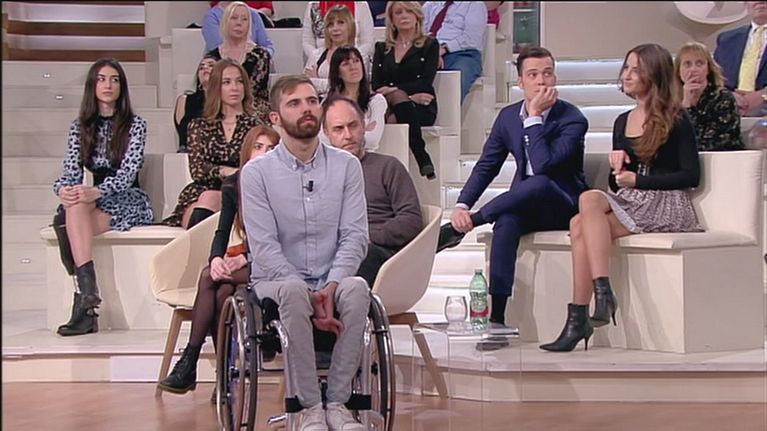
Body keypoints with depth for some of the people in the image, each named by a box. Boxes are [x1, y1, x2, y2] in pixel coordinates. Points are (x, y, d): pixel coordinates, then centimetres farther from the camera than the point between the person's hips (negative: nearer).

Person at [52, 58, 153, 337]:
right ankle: (88, 290, -46)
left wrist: (96, 192, -32)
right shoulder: (80, 126, 14)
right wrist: (63, 190, -22)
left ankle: (84, 295, -42)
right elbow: (71, 170, 4)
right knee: (73, 208, -34)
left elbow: (128, 172, -12)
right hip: (97, 201, 3)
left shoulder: (135, 125, 1)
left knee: (76, 213, -33)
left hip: (129, 202, -3)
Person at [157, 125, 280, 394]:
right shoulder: (233, 185, 6)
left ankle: (189, 362, -23)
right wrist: (216, 259, -19)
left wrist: (244, 259, -24)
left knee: (209, 279, -27)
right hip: (247, 259, 4)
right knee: (222, 290, -30)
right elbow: (222, 232, 2)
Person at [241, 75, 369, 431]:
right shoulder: (257, 172, -2)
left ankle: (338, 402, -26)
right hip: (275, 282, -2)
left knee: (357, 288, -32)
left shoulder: (346, 165, 5)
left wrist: (331, 287, -19)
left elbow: (355, 236, -2)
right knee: (292, 291, -36)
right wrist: (308, 296, -20)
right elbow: (264, 247, -9)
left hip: (331, 282, 2)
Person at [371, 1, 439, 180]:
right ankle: (425, 164, -47)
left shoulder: (429, 45, 13)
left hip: (422, 108, -2)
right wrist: (408, 96, -8)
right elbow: (376, 86, 9)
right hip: (388, 105, 2)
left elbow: (425, 82, -2)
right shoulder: (382, 49, 21)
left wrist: (393, 90, -14)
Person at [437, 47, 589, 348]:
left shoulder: (572, 119, -12)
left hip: (562, 206, -4)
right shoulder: (508, 116, 6)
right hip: (522, 206, 4)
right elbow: (486, 166, 6)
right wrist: (462, 205, -10)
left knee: (540, 183, -38)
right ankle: (496, 317, -37)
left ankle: (463, 227, -25)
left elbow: (543, 165, -26)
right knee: (506, 222, -33)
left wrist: (535, 117, -22)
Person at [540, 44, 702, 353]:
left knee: (589, 200, -30)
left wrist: (638, 181, -10)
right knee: (579, 226, -27)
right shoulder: (622, 122, 20)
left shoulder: (676, 120, 0)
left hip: (665, 205, -6)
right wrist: (616, 167, -1)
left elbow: (691, 176, -6)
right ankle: (578, 321, -34)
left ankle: (599, 299, -35)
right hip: (628, 204, 6)